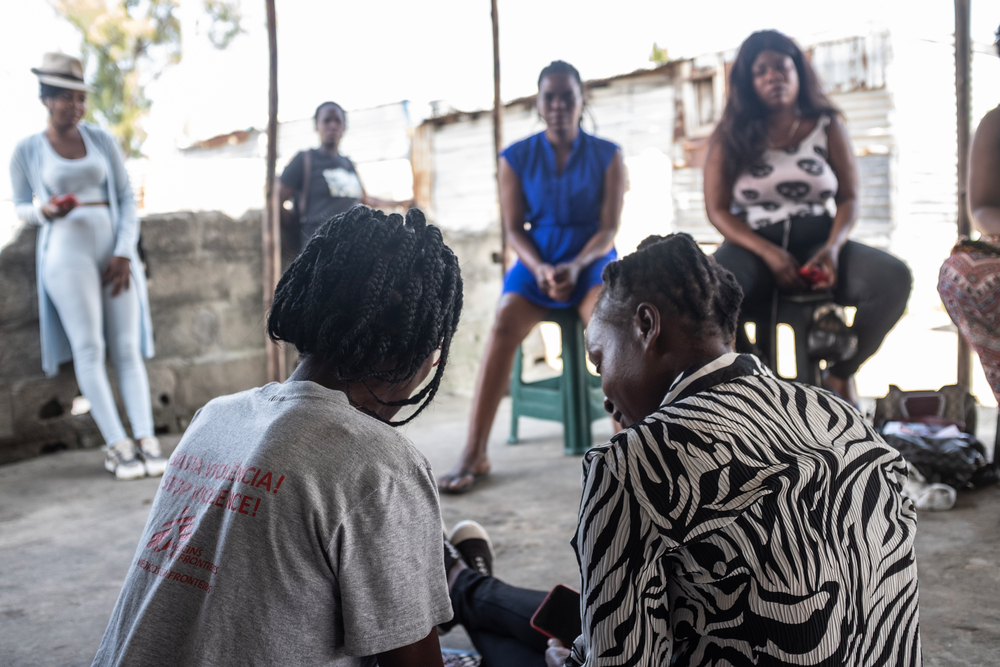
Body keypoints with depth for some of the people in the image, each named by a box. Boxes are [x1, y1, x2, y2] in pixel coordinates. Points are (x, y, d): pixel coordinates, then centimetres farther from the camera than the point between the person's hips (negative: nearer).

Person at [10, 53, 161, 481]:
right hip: (66, 253, -2)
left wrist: (124, 254, -4)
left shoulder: (102, 140, 9)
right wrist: (45, 211, -13)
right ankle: (117, 445, -10)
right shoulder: (27, 151, 4)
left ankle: (146, 440, -7)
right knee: (88, 347, -10)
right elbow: (21, 207, 11)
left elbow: (126, 198, 7)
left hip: (115, 251, 2)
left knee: (128, 347, -4)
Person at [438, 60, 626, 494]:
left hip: (591, 260, 0)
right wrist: (539, 268, -16)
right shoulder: (517, 158, 8)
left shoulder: (607, 156, 5)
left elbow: (609, 227, -2)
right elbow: (514, 229, 3)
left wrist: (577, 266, -20)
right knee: (504, 323, -30)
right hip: (536, 260, 1)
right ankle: (474, 454, -32)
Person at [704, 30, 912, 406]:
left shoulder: (827, 126, 8)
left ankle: (841, 372, -1)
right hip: (752, 246, -2)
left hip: (816, 241, 2)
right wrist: (769, 253, -16)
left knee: (893, 277, -26)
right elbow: (718, 210, -1)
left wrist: (833, 246, -15)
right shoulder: (730, 136, 4)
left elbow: (849, 198, 7)